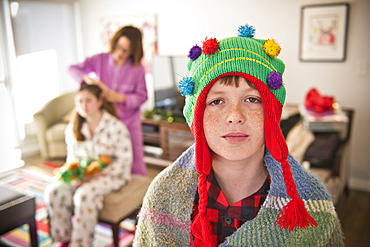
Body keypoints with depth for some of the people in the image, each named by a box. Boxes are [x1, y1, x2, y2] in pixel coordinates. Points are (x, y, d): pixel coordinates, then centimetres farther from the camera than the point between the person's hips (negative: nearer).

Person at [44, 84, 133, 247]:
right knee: (54, 191, -19)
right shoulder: (73, 129, 7)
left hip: (110, 174, -5)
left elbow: (124, 160, -13)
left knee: (85, 194, -33)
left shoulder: (115, 127, -12)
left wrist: (97, 174, -22)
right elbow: (72, 156, 15)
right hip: (82, 174, 6)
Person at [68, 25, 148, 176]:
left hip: (129, 122, -2)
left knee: (135, 163, 3)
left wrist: (121, 97, -19)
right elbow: (72, 69, -1)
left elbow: (142, 96, -4)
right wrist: (87, 78, -21)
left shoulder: (137, 68, -8)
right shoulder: (101, 60, -3)